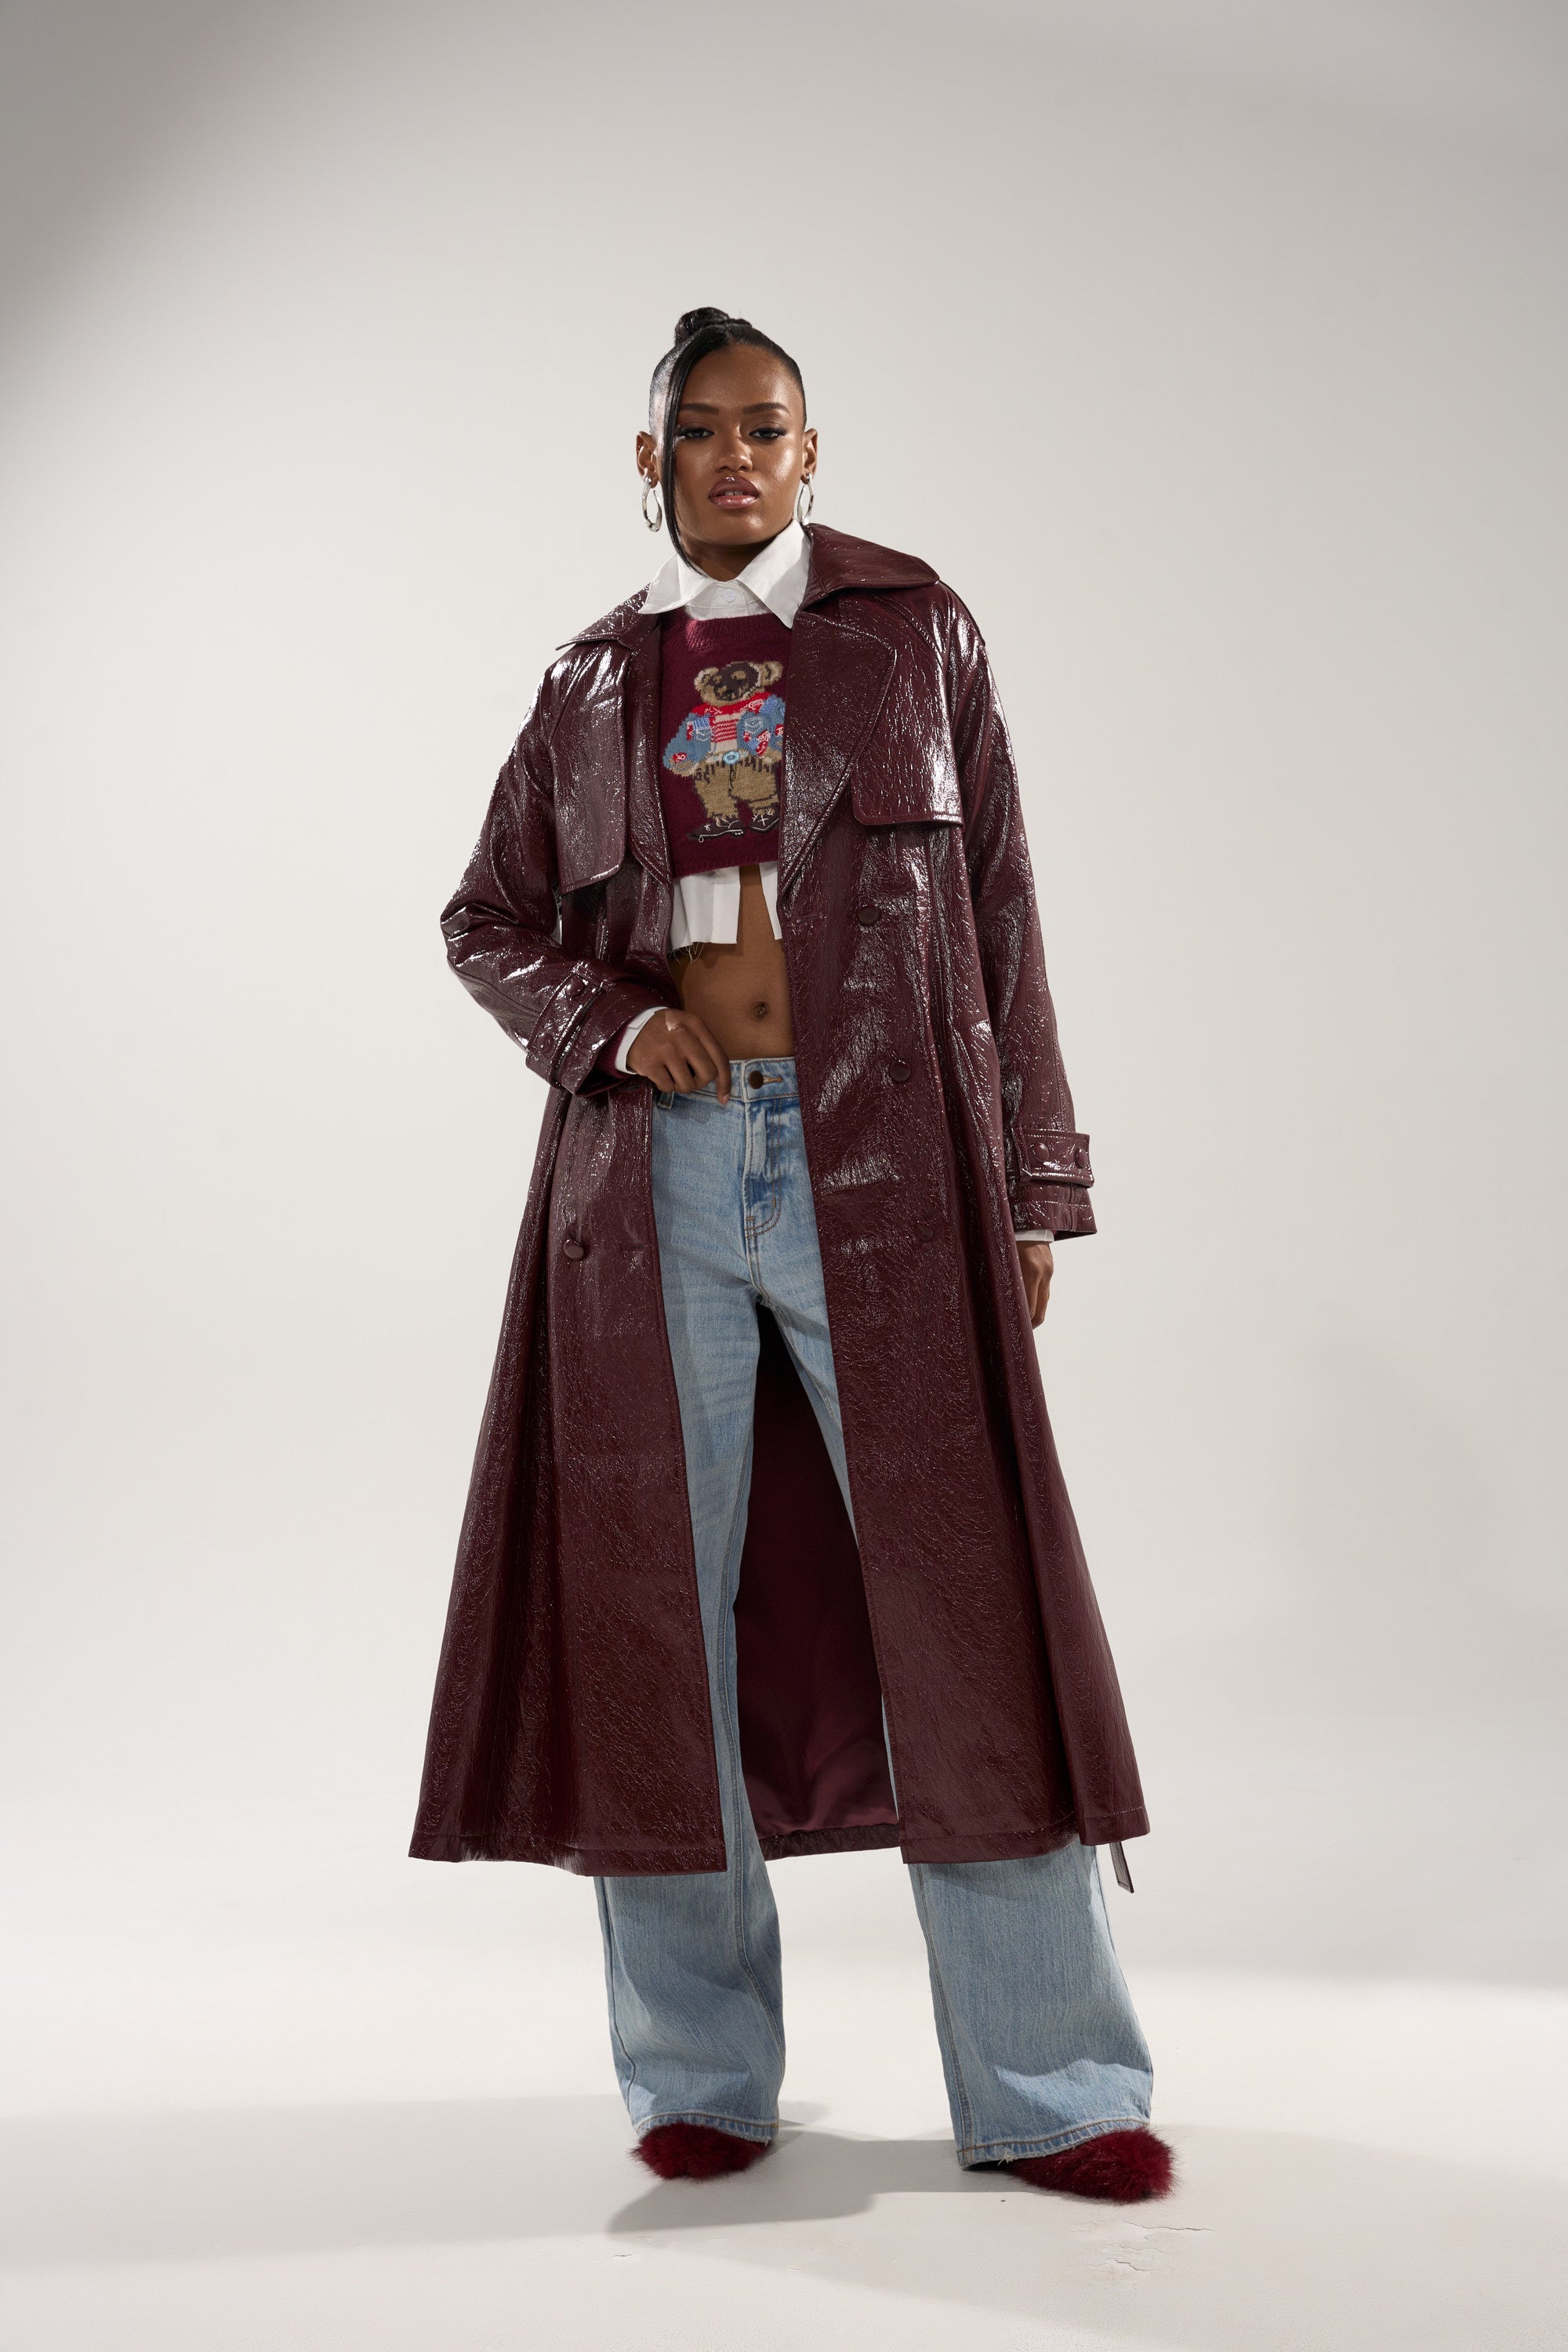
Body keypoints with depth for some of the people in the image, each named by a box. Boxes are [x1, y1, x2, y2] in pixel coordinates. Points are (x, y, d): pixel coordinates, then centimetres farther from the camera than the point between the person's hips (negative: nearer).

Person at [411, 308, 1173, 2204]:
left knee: (961, 1589, -4)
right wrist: (609, 1021, -3)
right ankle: (702, 2073, 17)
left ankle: (1045, 2086, 6)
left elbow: (994, 910, 7)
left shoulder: (912, 630, 8)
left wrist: (1030, 1184, 2)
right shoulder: (595, 680, 14)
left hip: (882, 1160, -2)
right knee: (666, 1603, 4)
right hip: (657, 1174, 2)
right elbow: (486, 919, 18)